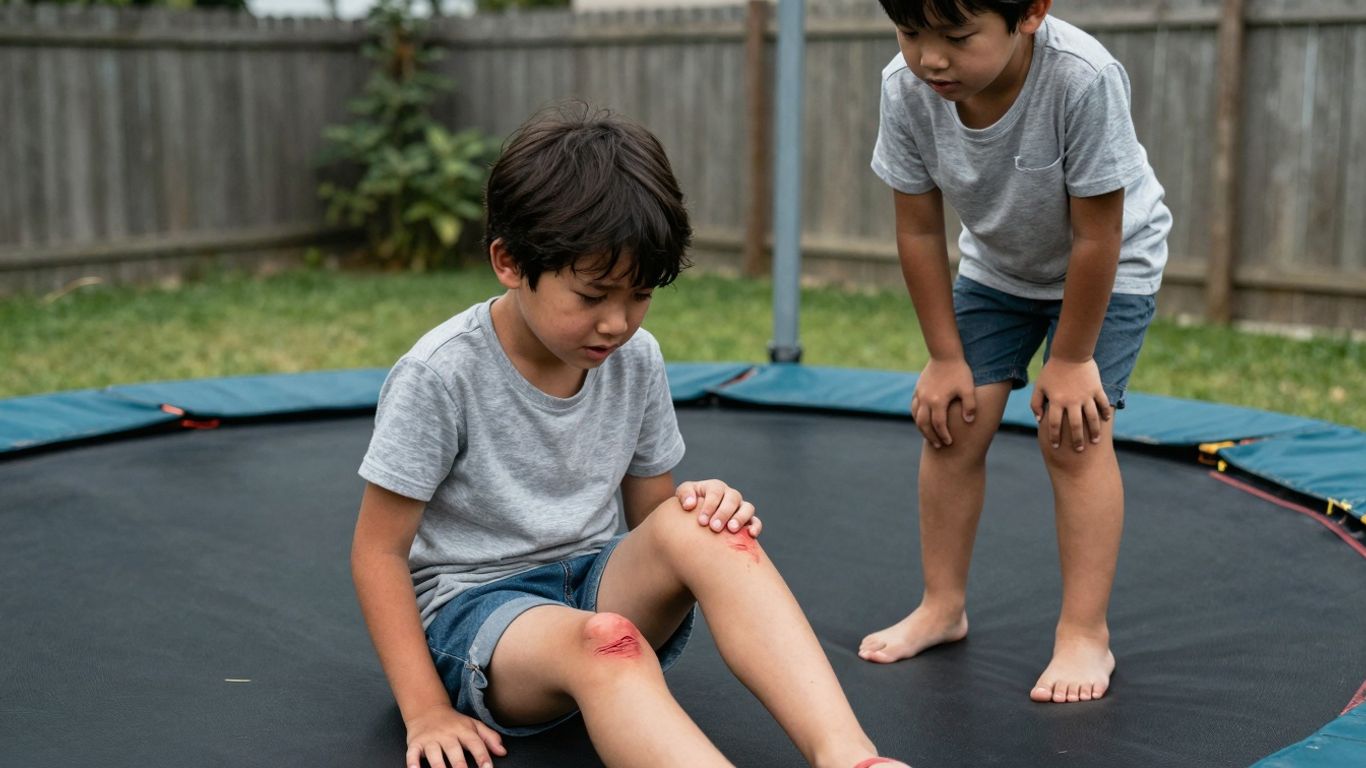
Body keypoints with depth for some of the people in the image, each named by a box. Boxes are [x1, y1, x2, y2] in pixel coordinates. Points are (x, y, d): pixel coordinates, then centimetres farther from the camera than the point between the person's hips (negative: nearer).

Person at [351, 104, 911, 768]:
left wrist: (707, 512, -15)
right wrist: (426, 712, -15)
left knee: (693, 525, -28)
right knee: (601, 642, -38)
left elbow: (649, 515, 10)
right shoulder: (440, 376, -14)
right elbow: (379, 550, -9)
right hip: (471, 611, -4)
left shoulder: (636, 359, 1)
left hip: (596, 585, 5)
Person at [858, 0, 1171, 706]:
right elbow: (919, 231, -14)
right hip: (996, 267, 4)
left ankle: (1084, 634, -1)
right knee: (951, 420, -1)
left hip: (1109, 269, -4)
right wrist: (946, 357, -9)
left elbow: (1095, 237, -29)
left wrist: (1071, 360, -20)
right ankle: (943, 606, 16)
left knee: (1072, 434, -13)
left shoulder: (1082, 78, -40)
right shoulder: (906, 90, -27)